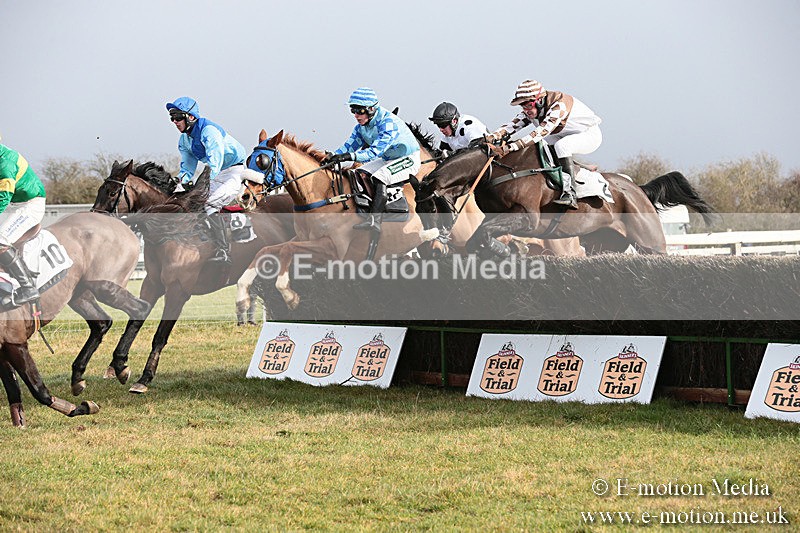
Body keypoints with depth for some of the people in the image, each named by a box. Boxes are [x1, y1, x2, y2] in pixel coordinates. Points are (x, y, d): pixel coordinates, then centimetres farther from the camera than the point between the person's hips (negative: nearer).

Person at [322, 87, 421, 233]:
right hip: (387, 160, 9)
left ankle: (374, 221, -42)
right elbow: (350, 144, -1)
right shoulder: (362, 126, -2)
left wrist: (349, 156, -47)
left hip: (408, 159, -9)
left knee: (379, 178, -31)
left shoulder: (388, 123, -30)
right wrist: (333, 156, -21)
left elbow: (376, 151, -38)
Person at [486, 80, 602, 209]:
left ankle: (569, 193, -36)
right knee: (536, 146, -1)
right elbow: (513, 124, -18)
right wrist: (494, 136, -38)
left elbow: (542, 132, -42)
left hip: (590, 135, -9)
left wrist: (512, 146, -49)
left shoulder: (558, 105, -33)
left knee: (561, 146, -34)